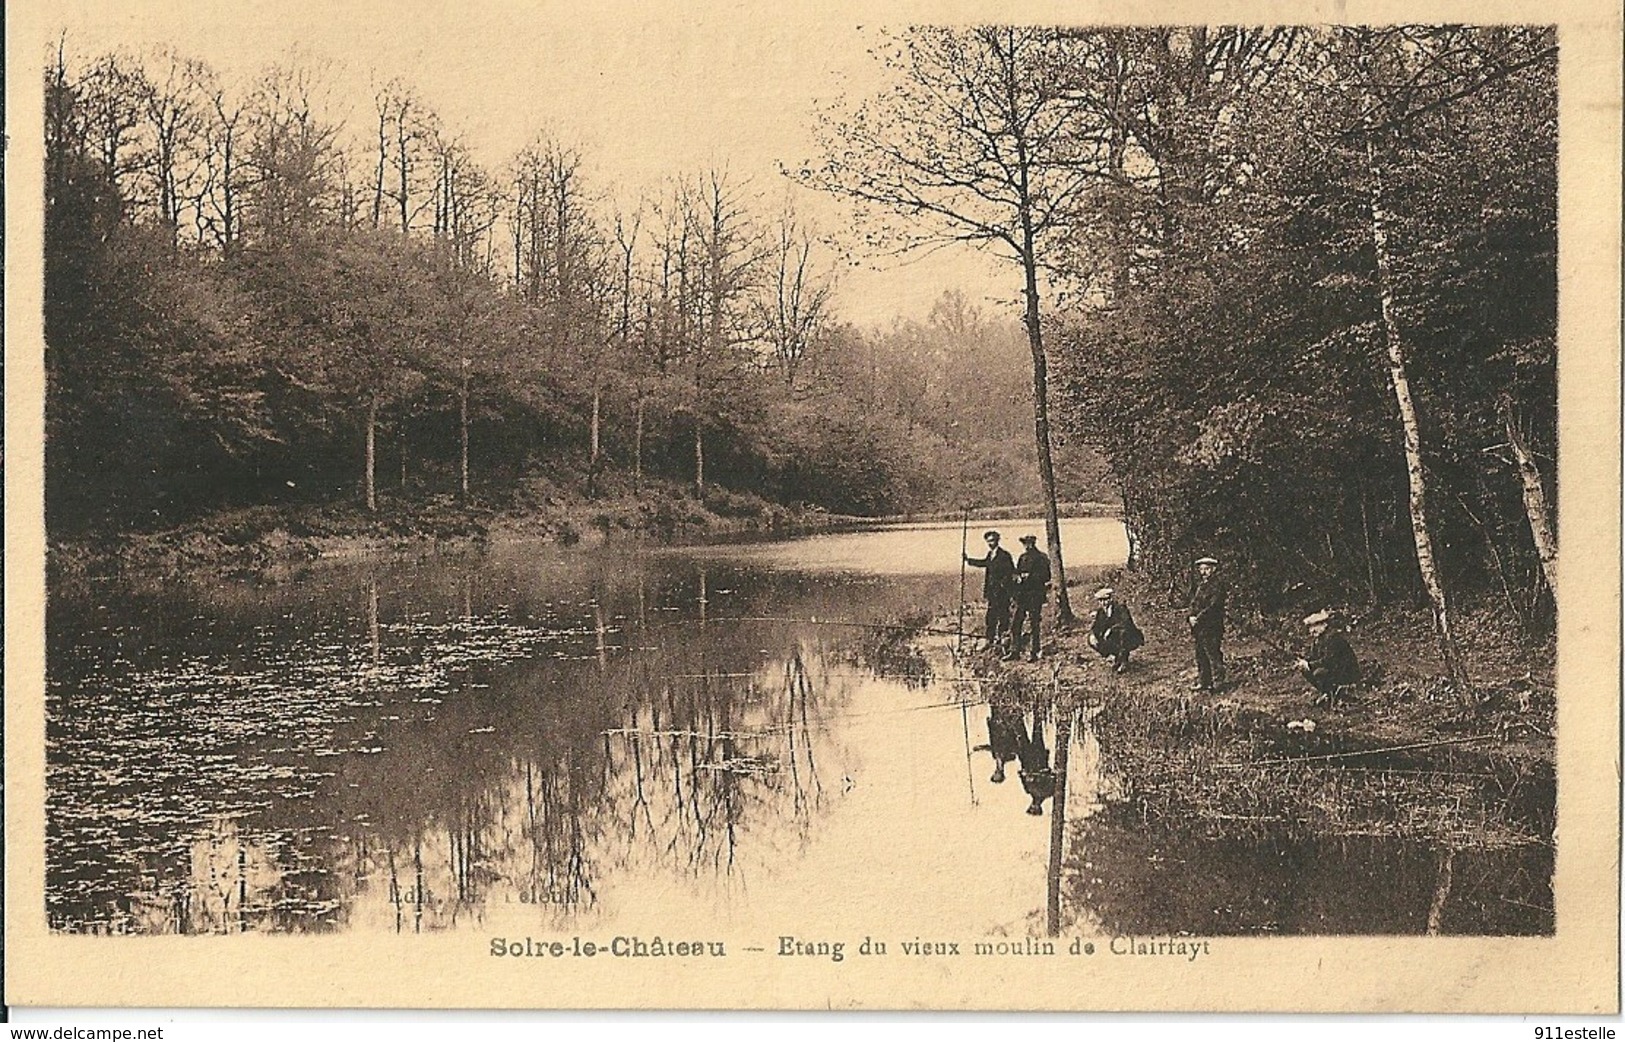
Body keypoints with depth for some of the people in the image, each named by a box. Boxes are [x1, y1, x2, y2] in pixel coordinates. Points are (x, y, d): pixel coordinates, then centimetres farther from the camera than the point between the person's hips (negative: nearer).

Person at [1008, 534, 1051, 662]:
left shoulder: (1041, 558, -5)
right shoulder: (1022, 558, 14)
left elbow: (1045, 577, -10)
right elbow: (1017, 574, 20)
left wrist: (1029, 577, -16)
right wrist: (1019, 577, -3)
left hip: (1035, 595, -6)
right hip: (1022, 594, 6)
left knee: (1034, 625, -2)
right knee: (1015, 624, 2)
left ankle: (1035, 653, 5)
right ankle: (1015, 651, 9)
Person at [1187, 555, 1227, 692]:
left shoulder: (1217, 584, -9)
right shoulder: (1200, 585, 16)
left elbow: (1213, 606, -16)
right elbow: (1194, 604, 17)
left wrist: (1198, 618, -15)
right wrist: (1192, 617, -2)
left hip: (1212, 627, -8)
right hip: (1199, 627, 8)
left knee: (1214, 655, -6)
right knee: (1201, 656, 12)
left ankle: (1218, 683, -2)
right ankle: (1203, 682, 18)